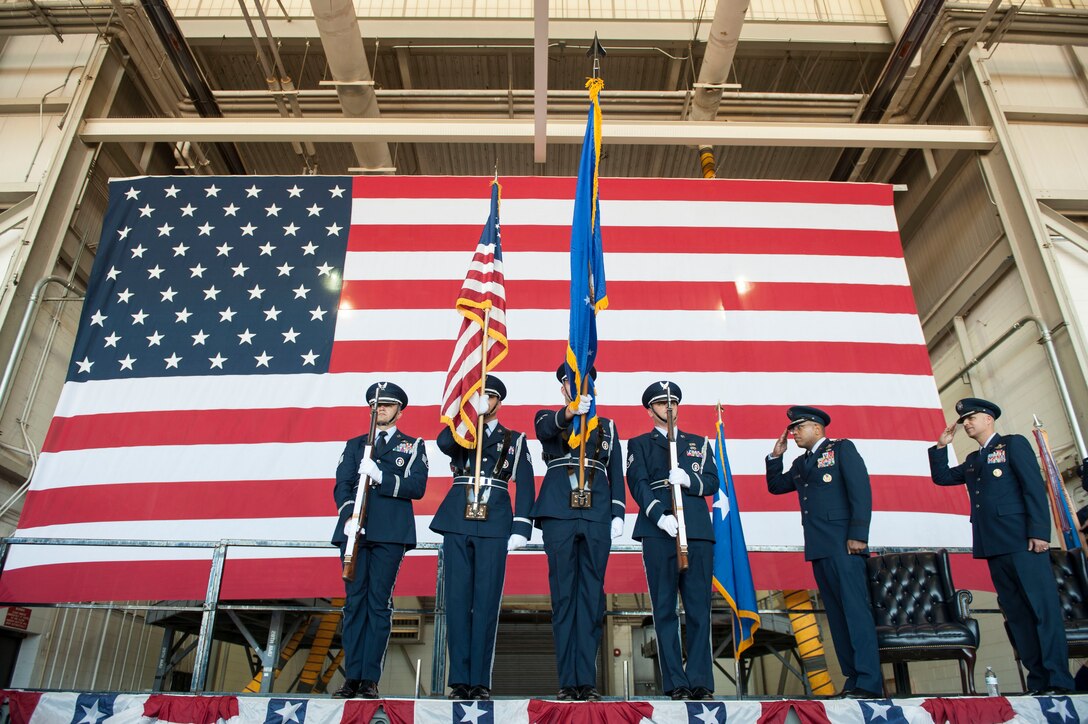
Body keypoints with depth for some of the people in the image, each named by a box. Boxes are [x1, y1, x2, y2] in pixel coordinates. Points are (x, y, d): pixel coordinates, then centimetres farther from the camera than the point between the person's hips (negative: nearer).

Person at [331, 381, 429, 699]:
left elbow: (417, 487, -1)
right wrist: (348, 515, -9)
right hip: (355, 530, 3)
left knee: (379, 602, -4)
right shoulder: (354, 445, 21)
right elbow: (341, 485, 9)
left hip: (391, 533, -2)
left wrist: (380, 476, -14)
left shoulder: (413, 446, 13)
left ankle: (370, 679, 0)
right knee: (354, 600, 0)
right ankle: (352, 677, 4)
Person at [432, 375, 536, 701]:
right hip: (457, 524, 1)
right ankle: (459, 680, 5)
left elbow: (525, 486, 5)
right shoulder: (458, 435, 16)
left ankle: (480, 681, 3)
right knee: (457, 599, 0)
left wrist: (521, 527, -6)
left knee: (486, 601, -3)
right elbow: (443, 442, -10)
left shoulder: (514, 439, 13)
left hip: (495, 527, -1)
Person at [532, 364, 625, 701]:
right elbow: (545, 431, -12)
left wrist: (618, 514, 3)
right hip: (558, 515, -1)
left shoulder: (606, 426, 20)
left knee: (592, 596, -1)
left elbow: (616, 474, 15)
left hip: (596, 517, 2)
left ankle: (587, 680, 3)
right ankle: (568, 681, 3)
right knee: (563, 595, -1)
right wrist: (569, 412, -33)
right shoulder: (548, 418, 13)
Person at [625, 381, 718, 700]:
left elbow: (712, 482, 10)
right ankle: (675, 682, 2)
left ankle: (700, 681, 3)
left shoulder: (699, 443, 22)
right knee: (664, 608, -2)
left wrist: (688, 479, -11)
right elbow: (638, 483, 0)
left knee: (699, 608, -1)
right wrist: (660, 516, -15)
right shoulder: (639, 444, 15)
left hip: (698, 530, 2)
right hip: (658, 531, -2)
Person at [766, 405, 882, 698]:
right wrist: (776, 456, 14)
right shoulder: (800, 463, 22)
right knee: (836, 614, 5)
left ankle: (869, 683, -12)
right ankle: (852, 679, 8)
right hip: (818, 548, 7)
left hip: (842, 543, -7)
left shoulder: (842, 449, 2)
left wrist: (858, 534, -16)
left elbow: (861, 490, -8)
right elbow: (775, 486, 27)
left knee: (855, 608, -12)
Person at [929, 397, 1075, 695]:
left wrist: (1039, 532, -15)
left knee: (1043, 608, -7)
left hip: (1021, 541, -7)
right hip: (993, 547, 7)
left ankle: (1059, 681, -5)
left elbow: (1035, 487, -6)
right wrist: (941, 446, 13)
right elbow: (941, 477, 23)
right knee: (1016, 613, 5)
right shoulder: (972, 460, 22)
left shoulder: (1013, 444, 2)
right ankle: (1038, 680, 8)